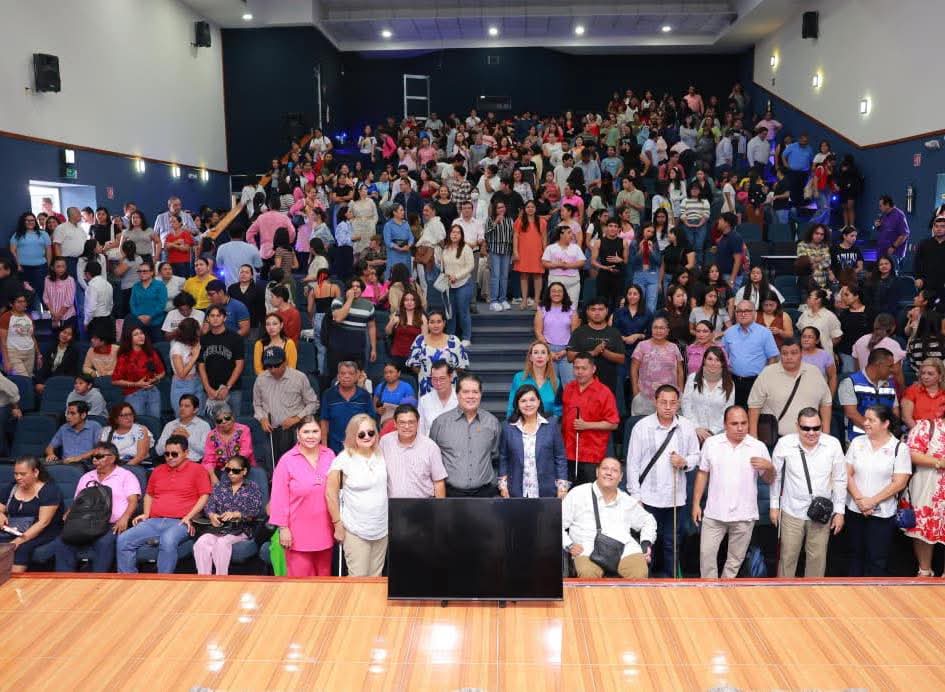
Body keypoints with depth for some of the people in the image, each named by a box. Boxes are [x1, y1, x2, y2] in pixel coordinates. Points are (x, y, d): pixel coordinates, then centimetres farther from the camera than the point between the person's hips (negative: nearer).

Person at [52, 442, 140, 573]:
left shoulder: (126, 476, 8)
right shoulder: (86, 478, 26)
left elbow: (133, 501, -3)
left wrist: (124, 518, -23)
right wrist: (69, 514, 4)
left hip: (113, 526, -5)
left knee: (104, 543, -36)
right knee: (61, 543, -22)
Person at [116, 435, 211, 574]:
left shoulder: (197, 469, 6)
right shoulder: (158, 470, 23)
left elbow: (205, 496, 1)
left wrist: (189, 517, -9)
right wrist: (146, 513, 14)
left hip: (179, 522, -6)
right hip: (154, 521, 6)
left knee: (167, 541, -38)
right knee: (123, 540, -16)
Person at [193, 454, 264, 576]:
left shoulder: (252, 488, 9)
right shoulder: (219, 487, 22)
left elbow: (257, 511, -5)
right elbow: (209, 505, 10)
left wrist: (236, 514, -20)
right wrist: (211, 515, -14)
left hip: (241, 529, -3)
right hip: (219, 527, 4)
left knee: (222, 542, -34)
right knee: (201, 542, -27)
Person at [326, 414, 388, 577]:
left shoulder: (381, 455, 2)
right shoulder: (344, 459, -13)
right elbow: (331, 494, -9)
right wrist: (338, 525, -8)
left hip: (382, 528, 5)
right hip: (356, 531, -4)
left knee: (375, 577, 14)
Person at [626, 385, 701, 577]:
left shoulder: (687, 427, 0)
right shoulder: (642, 426, -6)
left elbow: (696, 456, 10)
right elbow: (633, 463, -4)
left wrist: (685, 462, -13)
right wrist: (635, 495, -6)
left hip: (675, 496, 2)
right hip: (648, 497, -2)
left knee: (672, 543, 12)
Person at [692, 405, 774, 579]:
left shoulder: (758, 447, -4)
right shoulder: (711, 443, -2)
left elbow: (768, 480, 4)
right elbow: (702, 474, 5)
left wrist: (769, 467, -19)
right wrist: (696, 503, 2)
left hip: (744, 515, 0)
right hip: (714, 513, 0)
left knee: (735, 559, 13)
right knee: (707, 554, 2)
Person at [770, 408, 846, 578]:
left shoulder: (833, 444, -12)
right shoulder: (784, 444, -14)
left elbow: (840, 480, -1)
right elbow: (775, 476, 0)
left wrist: (839, 511, 1)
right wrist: (774, 505, 4)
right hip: (792, 511, -1)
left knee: (817, 557, 14)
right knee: (787, 556, 10)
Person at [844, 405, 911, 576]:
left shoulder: (900, 448, -7)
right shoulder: (857, 442, 2)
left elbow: (900, 483, -11)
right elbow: (847, 474, 1)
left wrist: (872, 501, -15)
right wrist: (859, 500, -12)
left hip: (882, 513, -3)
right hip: (854, 509, 3)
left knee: (877, 560, 2)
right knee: (856, 554, 16)